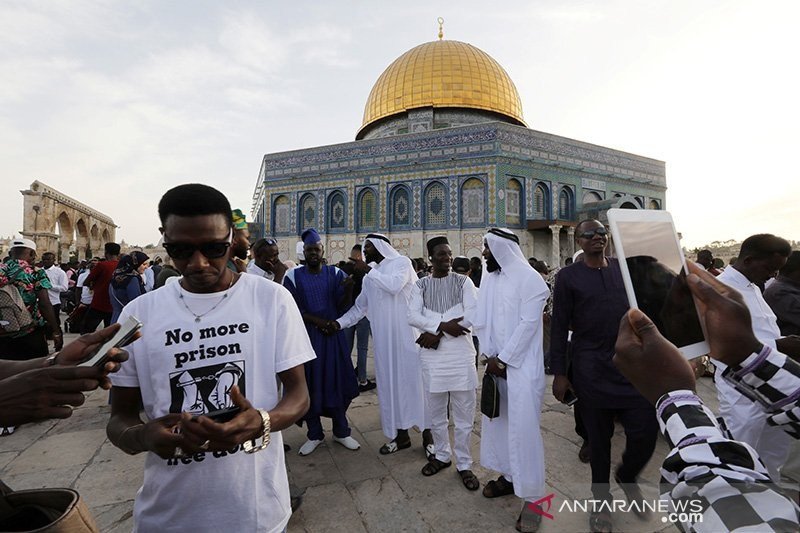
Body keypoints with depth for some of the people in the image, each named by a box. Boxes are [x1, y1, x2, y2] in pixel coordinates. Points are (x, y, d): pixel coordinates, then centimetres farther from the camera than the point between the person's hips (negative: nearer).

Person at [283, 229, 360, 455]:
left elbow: (342, 306, -5)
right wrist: (317, 320, -15)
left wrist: (348, 289, -24)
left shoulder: (335, 274, 0)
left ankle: (341, 431, 25)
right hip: (306, 335, 0)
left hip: (333, 335, 1)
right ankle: (314, 434, 27)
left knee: (337, 382, 7)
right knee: (309, 385, 8)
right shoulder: (293, 276, -2)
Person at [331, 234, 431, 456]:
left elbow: (394, 285, -21)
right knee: (391, 383, 9)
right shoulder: (370, 276, 15)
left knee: (415, 379, 2)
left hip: (407, 334, -5)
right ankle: (401, 435, 24)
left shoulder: (402, 262, -2)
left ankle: (427, 435, 17)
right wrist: (339, 322, 4)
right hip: (384, 338, 6)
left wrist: (369, 270, -13)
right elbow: (360, 306, 15)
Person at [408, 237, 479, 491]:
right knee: (437, 413, 16)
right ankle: (442, 455, 36)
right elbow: (412, 316, -8)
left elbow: (472, 316, -11)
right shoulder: (420, 285, 5)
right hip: (432, 357, 2)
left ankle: (464, 464, 25)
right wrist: (443, 325, -21)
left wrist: (437, 334, -13)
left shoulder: (463, 282, 1)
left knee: (464, 415, 7)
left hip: (461, 356, -1)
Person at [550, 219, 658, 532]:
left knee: (646, 430, 1)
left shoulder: (624, 269, 8)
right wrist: (558, 373, -7)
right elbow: (559, 326, -5)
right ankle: (601, 500, 33)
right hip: (591, 370, -3)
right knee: (599, 436, 9)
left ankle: (627, 476, 36)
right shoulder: (568, 276, -4)